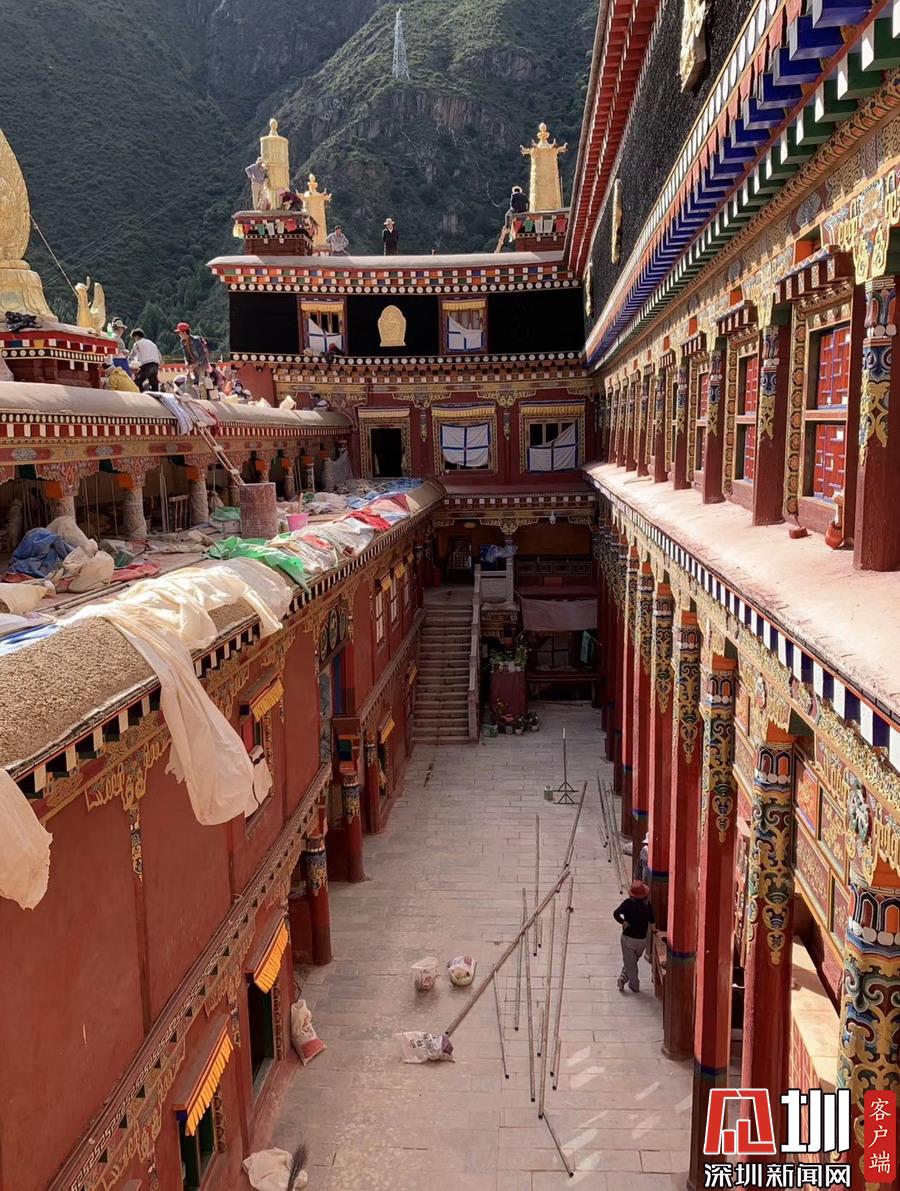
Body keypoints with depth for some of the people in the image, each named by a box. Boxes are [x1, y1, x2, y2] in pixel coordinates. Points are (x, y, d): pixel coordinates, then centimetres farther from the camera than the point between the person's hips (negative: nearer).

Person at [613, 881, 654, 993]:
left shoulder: (628, 903, -16)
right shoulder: (647, 904, -8)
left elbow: (616, 913, -28)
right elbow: (652, 922, 3)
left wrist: (623, 922, -16)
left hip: (628, 938, -2)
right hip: (642, 939, 2)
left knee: (629, 962, 13)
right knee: (632, 961, 21)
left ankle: (635, 986, 15)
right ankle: (623, 979, 14)